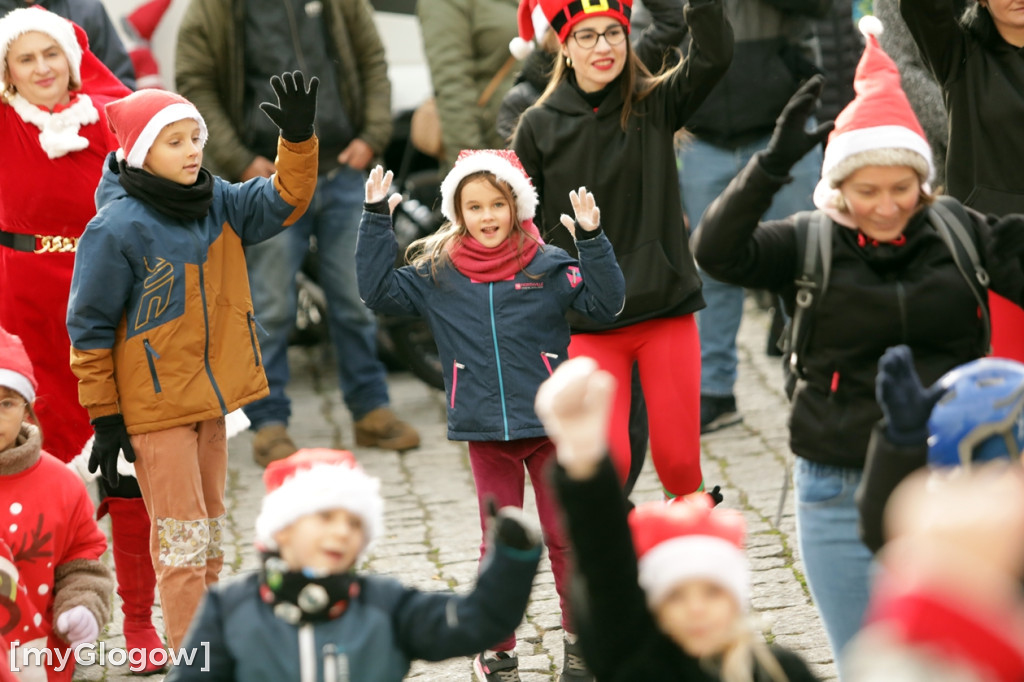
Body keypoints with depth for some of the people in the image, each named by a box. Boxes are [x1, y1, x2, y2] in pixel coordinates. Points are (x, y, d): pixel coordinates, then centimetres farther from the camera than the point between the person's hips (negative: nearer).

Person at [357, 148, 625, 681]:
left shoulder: (548, 265, -4)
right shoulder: (437, 274, 2)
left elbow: (605, 304, -10)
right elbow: (377, 291, 2)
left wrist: (592, 240, -22)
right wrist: (376, 220, -4)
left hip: (550, 424, -1)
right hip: (485, 433, 1)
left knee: (566, 538, 7)